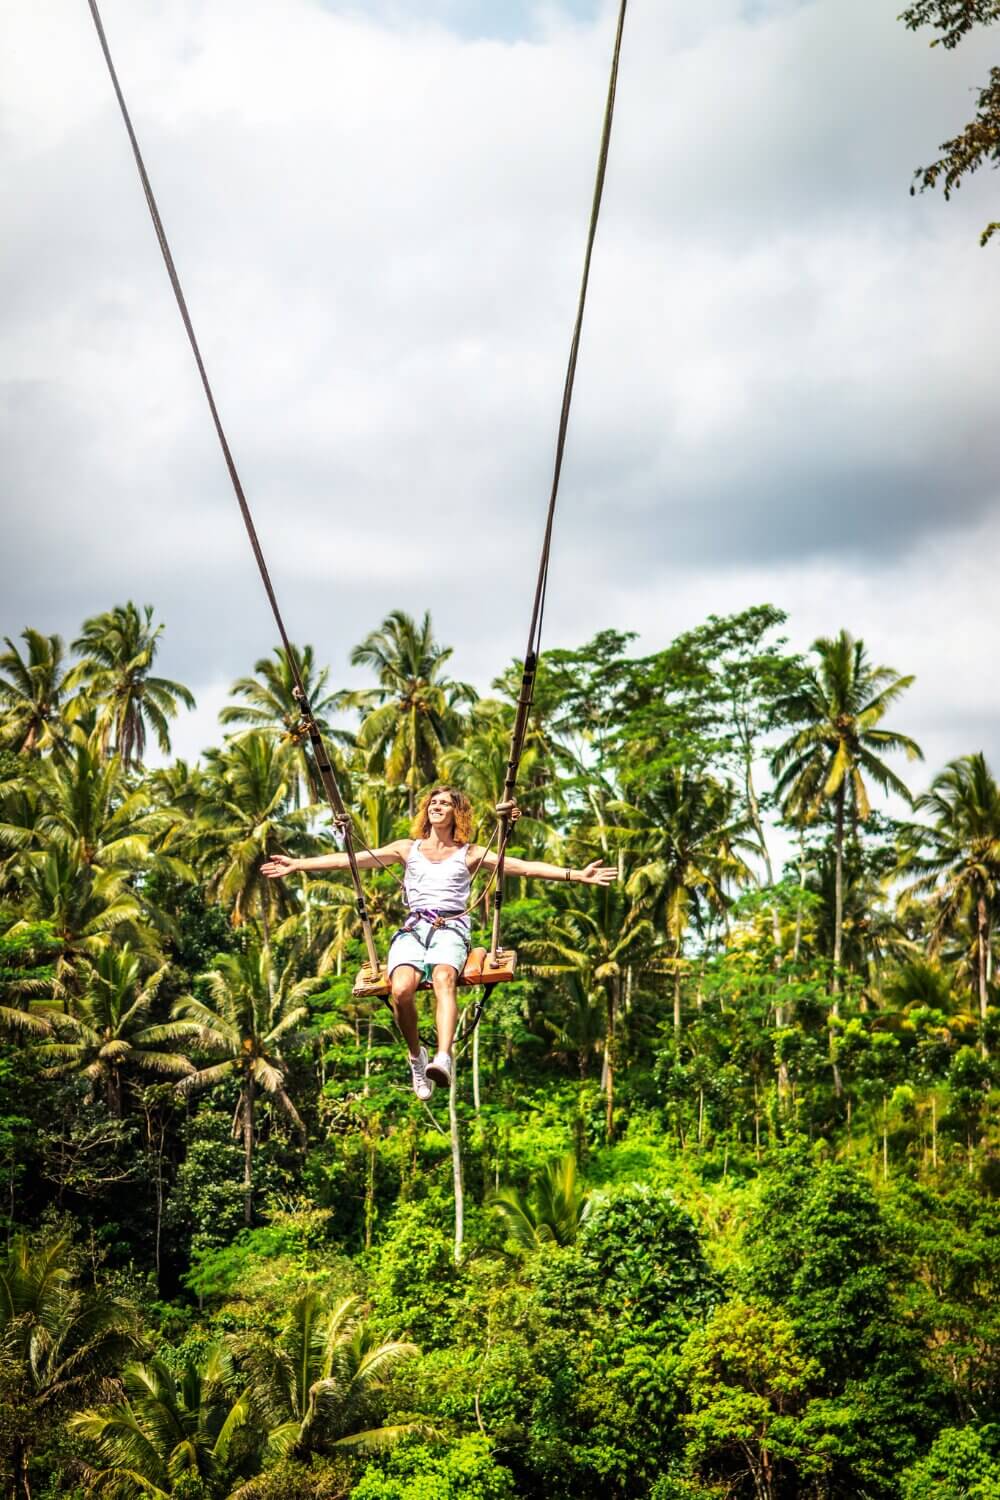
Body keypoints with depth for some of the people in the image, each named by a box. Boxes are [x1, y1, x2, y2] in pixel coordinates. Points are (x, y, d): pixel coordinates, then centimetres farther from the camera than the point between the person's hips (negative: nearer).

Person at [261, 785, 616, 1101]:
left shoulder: (470, 854, 17)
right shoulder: (407, 849, 21)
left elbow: (524, 867, 8)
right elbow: (349, 860, 16)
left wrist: (576, 874, -3)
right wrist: (297, 864, 9)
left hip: (452, 928, -1)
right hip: (413, 928, 2)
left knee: (443, 978, -36)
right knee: (401, 988, -30)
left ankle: (443, 1059, -54)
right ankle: (416, 1055, -6)